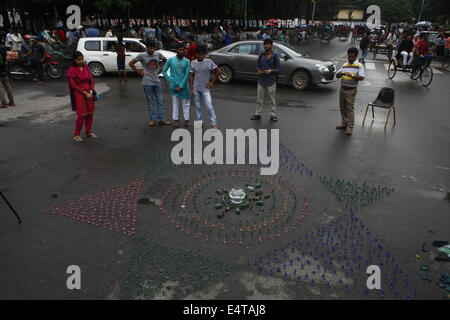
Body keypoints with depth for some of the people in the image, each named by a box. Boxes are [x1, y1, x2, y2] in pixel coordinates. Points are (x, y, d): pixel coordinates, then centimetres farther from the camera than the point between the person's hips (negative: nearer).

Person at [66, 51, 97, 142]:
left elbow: (91, 80, 9)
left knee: (90, 113, 9)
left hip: (89, 93, 5)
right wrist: (85, 93, -16)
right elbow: (74, 85, -11)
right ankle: (76, 135, 8)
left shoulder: (86, 67, 7)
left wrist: (91, 91, -7)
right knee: (81, 115, -6)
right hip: (79, 94, -5)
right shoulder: (71, 70, -8)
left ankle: (88, 132, 26)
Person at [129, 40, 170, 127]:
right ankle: (152, 119, 12)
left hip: (157, 81, 3)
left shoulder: (158, 54, 3)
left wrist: (161, 69, 8)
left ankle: (161, 119, 9)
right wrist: (139, 72, -3)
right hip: (147, 83, -3)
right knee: (150, 102, 4)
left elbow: (165, 61, 21)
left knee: (160, 101, 3)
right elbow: (131, 63, 1)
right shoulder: (142, 56, -6)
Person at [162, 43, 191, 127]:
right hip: (174, 85, 0)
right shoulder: (171, 60, 2)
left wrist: (180, 86, -11)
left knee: (185, 103, 6)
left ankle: (186, 119, 15)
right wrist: (169, 80, -2)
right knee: (175, 103, 6)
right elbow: (164, 71, 8)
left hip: (183, 86, 0)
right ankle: (175, 120, 15)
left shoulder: (187, 62, 0)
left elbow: (187, 75, -6)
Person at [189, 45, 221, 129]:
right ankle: (200, 122, 25)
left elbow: (218, 71, -1)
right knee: (197, 106, 11)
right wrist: (191, 89, -1)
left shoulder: (209, 62, -7)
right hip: (196, 89, 3)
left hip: (205, 89, -3)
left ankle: (214, 124, 0)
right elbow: (191, 76, 3)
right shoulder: (193, 63, 0)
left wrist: (212, 82, -2)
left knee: (209, 107, -8)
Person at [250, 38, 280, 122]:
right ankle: (258, 114, 22)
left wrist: (270, 71, -20)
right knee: (259, 99, 10)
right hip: (261, 80, 3)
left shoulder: (275, 57, -3)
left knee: (273, 99, 3)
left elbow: (278, 69, -3)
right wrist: (259, 70, -5)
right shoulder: (261, 56, 8)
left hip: (271, 82, -3)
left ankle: (273, 115, 14)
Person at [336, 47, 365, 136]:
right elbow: (337, 75, 8)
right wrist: (339, 73, -16)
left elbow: (361, 77, -17)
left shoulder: (359, 65, -5)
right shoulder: (345, 65, 12)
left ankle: (350, 126, 3)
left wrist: (352, 75, -31)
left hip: (351, 90, -6)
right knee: (342, 107, 13)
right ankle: (344, 123, 27)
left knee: (350, 108, -4)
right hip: (342, 89, 6)